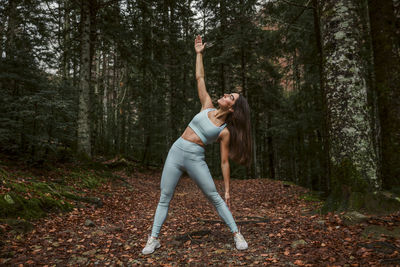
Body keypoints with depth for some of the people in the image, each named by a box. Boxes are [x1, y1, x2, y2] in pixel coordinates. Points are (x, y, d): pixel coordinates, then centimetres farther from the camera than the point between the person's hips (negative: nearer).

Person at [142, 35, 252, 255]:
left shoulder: (225, 132, -5)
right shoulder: (207, 107, 6)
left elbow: (224, 162, -3)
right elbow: (199, 78, 10)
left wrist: (227, 190, -4)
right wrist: (199, 53, 8)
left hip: (195, 158, -4)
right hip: (176, 152, 4)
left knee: (215, 198, -1)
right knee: (164, 197, 5)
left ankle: (236, 234, 16)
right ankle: (153, 239, 17)